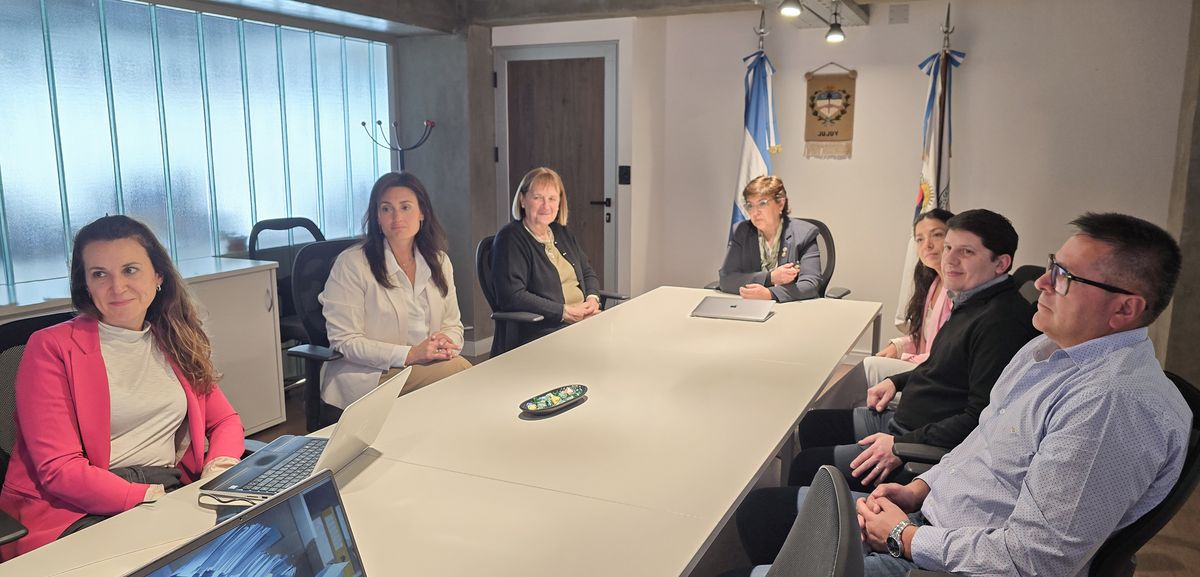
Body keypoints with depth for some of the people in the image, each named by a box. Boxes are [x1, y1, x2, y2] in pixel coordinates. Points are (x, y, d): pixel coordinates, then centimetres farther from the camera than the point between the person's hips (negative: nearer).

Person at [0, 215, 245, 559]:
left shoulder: (176, 343, 14)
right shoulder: (50, 348, -3)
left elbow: (225, 421, 14)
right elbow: (58, 469, -9)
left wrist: (219, 467, -9)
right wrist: (151, 497, -20)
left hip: (170, 496, 5)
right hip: (75, 512, -5)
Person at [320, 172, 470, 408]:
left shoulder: (438, 261, 11)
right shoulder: (351, 264, -7)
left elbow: (453, 325, 14)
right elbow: (345, 341, -10)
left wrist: (446, 343, -12)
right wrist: (409, 354, -21)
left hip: (427, 365, 5)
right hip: (368, 376, -5)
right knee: (457, 370, -29)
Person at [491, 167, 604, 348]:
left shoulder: (561, 233, 20)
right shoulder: (510, 238, -5)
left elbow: (588, 273, 27)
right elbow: (512, 296, -16)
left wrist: (593, 298, 2)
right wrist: (565, 312, -16)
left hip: (586, 320, 8)